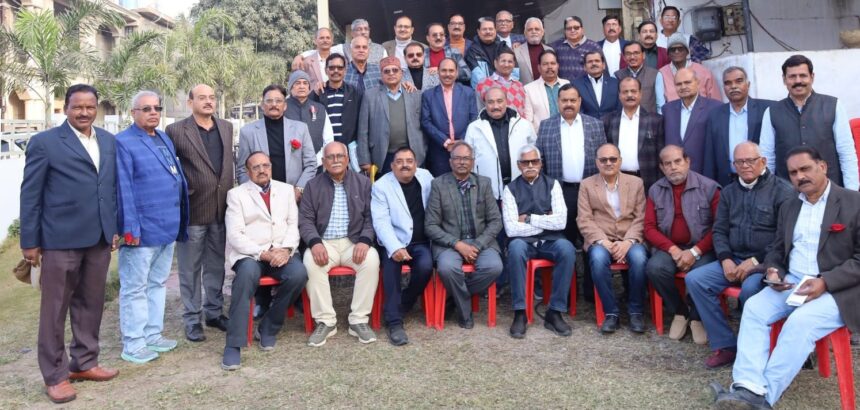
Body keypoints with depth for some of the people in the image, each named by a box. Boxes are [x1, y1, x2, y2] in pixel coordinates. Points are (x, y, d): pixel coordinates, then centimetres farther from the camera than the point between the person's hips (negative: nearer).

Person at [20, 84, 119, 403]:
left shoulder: (109, 141, 11)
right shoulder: (44, 142, -4)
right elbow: (30, 195, -4)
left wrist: (116, 227, 12)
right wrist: (30, 241, -5)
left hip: (99, 237, 5)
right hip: (60, 239, -5)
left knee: (90, 304, 14)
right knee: (55, 309, 6)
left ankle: (84, 363, 29)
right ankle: (55, 375, 17)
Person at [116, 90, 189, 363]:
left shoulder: (165, 139, 14)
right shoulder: (123, 143, -9)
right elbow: (122, 189, -14)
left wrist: (179, 222, 15)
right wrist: (130, 227, -17)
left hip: (167, 227, 8)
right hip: (142, 229, -8)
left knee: (158, 283, 15)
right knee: (135, 288, 2)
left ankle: (152, 336, 27)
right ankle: (133, 345, 12)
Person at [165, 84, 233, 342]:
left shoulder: (227, 128, 9)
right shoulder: (176, 131, -6)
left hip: (221, 210, 4)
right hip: (193, 210, -4)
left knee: (216, 265, 14)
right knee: (190, 268, 6)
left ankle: (214, 312, 28)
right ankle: (192, 319, 18)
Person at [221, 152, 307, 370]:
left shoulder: (286, 189, 16)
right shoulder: (236, 194, 4)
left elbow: (293, 225, 10)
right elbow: (235, 234, -5)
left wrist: (286, 249, -10)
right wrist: (263, 254, -17)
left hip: (281, 252, 3)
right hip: (249, 254, -3)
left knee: (299, 274, -28)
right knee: (247, 274, -36)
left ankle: (268, 327, -6)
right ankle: (233, 345, -29)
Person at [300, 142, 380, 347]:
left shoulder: (363, 182, 8)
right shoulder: (313, 185, 10)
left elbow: (370, 217, 2)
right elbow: (305, 219, 2)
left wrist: (365, 240, -16)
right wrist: (315, 242, -18)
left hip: (354, 241, 0)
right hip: (324, 242, 0)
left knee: (372, 260, -31)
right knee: (311, 261, -31)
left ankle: (359, 320, -17)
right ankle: (325, 321, -18)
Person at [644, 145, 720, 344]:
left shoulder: (708, 187, -4)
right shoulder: (655, 191, 5)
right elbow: (650, 228, 1)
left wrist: (695, 252, -16)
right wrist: (672, 249, -13)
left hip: (701, 248, -2)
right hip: (669, 247, 2)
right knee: (654, 268, -27)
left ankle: (696, 317, 2)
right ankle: (680, 311, 0)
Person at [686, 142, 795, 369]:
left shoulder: (782, 190, -2)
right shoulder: (728, 192, 15)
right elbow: (719, 231, 12)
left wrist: (756, 261, -16)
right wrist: (725, 260, -5)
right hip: (733, 260, 6)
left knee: (750, 288, -36)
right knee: (695, 279, -17)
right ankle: (725, 345, -10)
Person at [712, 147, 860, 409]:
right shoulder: (789, 207, 17)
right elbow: (777, 250, 20)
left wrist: (825, 282, -21)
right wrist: (774, 272, -3)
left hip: (838, 290, -5)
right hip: (791, 283, 5)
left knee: (801, 321, -32)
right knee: (753, 307, -22)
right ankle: (749, 388, -34)